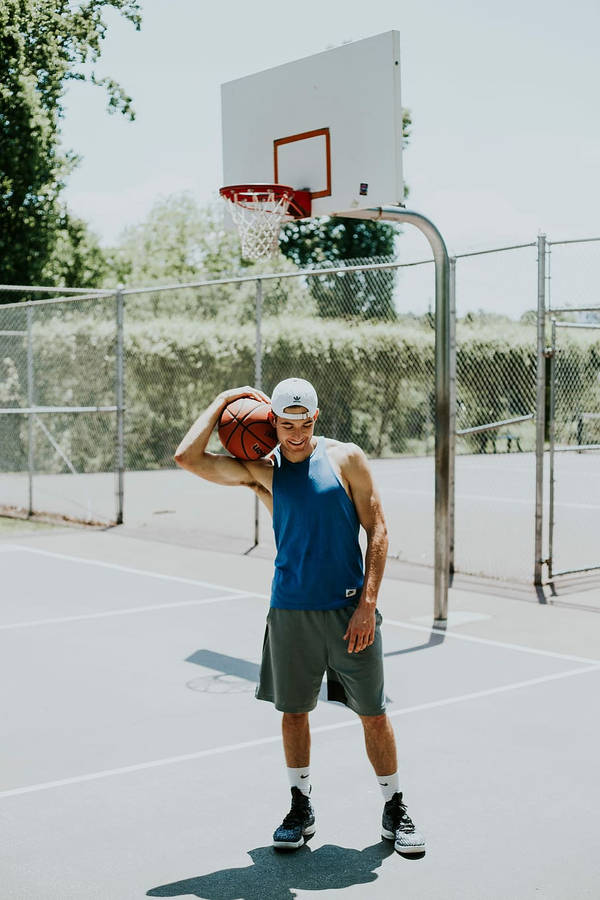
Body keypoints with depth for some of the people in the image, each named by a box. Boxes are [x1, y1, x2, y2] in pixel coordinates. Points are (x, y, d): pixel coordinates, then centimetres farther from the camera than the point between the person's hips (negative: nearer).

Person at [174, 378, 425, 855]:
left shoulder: (346, 458, -2)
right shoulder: (261, 470, 2)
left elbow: (377, 529, -2)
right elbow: (188, 458, -9)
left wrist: (368, 603, -9)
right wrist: (225, 398, -3)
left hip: (350, 607, -1)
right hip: (291, 609, 2)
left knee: (374, 713, 5)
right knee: (293, 710, 11)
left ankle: (395, 811, 21)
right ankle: (301, 808, 29)